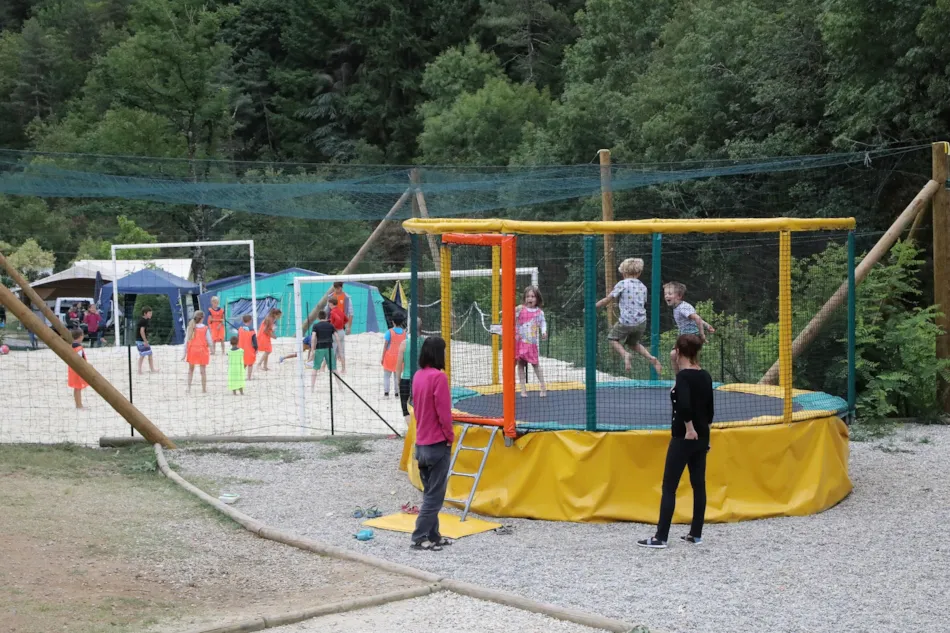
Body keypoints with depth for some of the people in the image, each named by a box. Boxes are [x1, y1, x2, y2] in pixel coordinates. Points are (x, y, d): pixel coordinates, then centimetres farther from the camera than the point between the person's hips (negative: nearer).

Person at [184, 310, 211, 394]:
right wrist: (211, 350, 7)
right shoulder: (205, 328, -9)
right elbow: (209, 341, -7)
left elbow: (186, 340, -2)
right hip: (202, 349, -2)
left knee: (191, 369, 18)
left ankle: (189, 387, 12)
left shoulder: (190, 327, -3)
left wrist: (185, 352, 3)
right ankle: (204, 389, 10)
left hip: (192, 350, 2)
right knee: (203, 370, 5)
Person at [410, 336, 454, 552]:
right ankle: (419, 538, -2)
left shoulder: (418, 376, 6)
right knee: (435, 495, -2)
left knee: (430, 493, 15)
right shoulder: (438, 377, -18)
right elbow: (443, 412, -17)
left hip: (421, 443, 8)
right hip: (438, 444, -8)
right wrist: (450, 437, -5)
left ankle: (433, 535, 19)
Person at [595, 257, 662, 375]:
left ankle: (625, 354, -10)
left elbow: (608, 299, -6)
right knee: (633, 343, 25)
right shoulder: (643, 287, 11)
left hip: (626, 321, -5)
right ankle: (651, 358, 3)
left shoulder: (622, 284, -5)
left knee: (613, 339, 17)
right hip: (641, 322, 5)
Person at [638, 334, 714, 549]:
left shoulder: (684, 376, -16)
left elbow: (684, 405, -32)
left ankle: (661, 537, -2)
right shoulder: (705, 376, 6)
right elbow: (709, 411, 12)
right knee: (699, 485, 13)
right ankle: (696, 534, 19)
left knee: (669, 487, -3)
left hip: (684, 438, -8)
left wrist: (690, 429, -21)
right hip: (702, 437, 8)